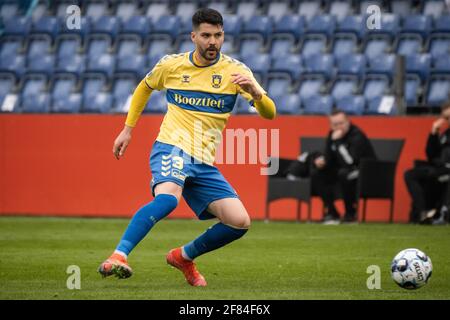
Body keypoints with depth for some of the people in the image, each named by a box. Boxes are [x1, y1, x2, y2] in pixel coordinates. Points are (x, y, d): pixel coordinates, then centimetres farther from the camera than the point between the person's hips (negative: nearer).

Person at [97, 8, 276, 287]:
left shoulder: (235, 71, 0)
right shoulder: (172, 65, 2)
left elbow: (269, 113, -7)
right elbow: (145, 87, 25)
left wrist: (255, 92, -29)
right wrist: (128, 130, 20)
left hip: (204, 164, 3)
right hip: (171, 148, -3)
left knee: (240, 223, -8)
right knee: (167, 198, -36)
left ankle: (185, 256, 15)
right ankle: (119, 256, -41)